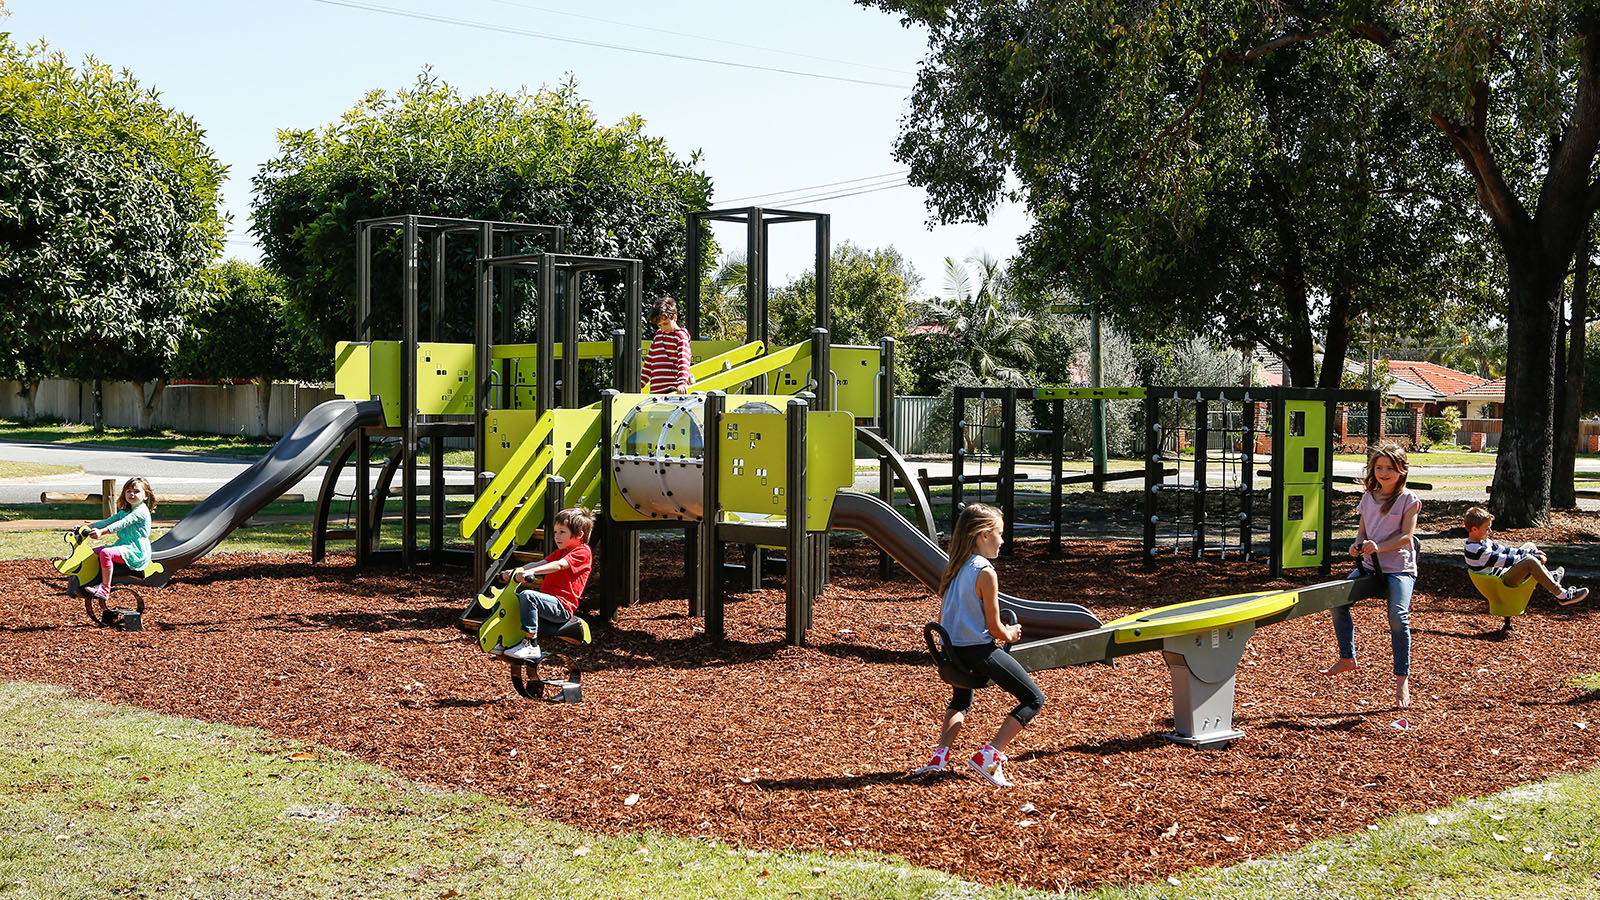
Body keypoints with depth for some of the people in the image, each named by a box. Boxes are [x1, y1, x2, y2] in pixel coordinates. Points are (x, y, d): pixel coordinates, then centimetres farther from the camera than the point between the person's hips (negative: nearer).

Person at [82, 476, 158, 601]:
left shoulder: (141, 511, -11)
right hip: (123, 546, 10)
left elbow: (122, 524, -23)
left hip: (136, 551, -10)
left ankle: (105, 589, -24)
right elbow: (108, 521, 14)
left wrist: (101, 532, -33)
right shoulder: (124, 512, 19)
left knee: (106, 553, -29)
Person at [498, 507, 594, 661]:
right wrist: (516, 571, -5)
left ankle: (531, 646, -30)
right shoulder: (560, 552, 23)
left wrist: (530, 572, -37)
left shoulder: (582, 552, -8)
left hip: (562, 607, -10)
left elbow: (559, 565, -25)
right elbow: (540, 563, 12)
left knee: (528, 595, -32)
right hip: (549, 600, 10)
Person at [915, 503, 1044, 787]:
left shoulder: (954, 568, 8)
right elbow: (994, 627, -12)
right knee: (1034, 699, 1)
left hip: (951, 650, 8)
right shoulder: (985, 572, -15)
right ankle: (988, 757, -8)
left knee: (961, 701, 34)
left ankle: (941, 754, 12)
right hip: (978, 650, -8)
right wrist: (1010, 635, 9)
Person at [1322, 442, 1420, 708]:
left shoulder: (1408, 499, -4)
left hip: (1399, 567, -6)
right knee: (1338, 601, -8)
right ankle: (1347, 658, 11)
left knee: (1398, 615, -23)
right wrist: (1357, 545, -5)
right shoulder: (1368, 498, 12)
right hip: (1370, 564, 6)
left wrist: (1379, 547, -23)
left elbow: (1406, 535, -10)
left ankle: (1402, 679, -12)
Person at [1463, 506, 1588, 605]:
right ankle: (1562, 595, -26)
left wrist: (1532, 552, 4)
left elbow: (1504, 550, 12)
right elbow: (1505, 560, -25)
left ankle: (1549, 577, 30)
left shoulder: (1483, 541, 6)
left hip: (1501, 572, 11)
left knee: (1530, 546, 17)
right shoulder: (1475, 551, -27)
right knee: (1530, 561, -31)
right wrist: (1535, 558, -19)